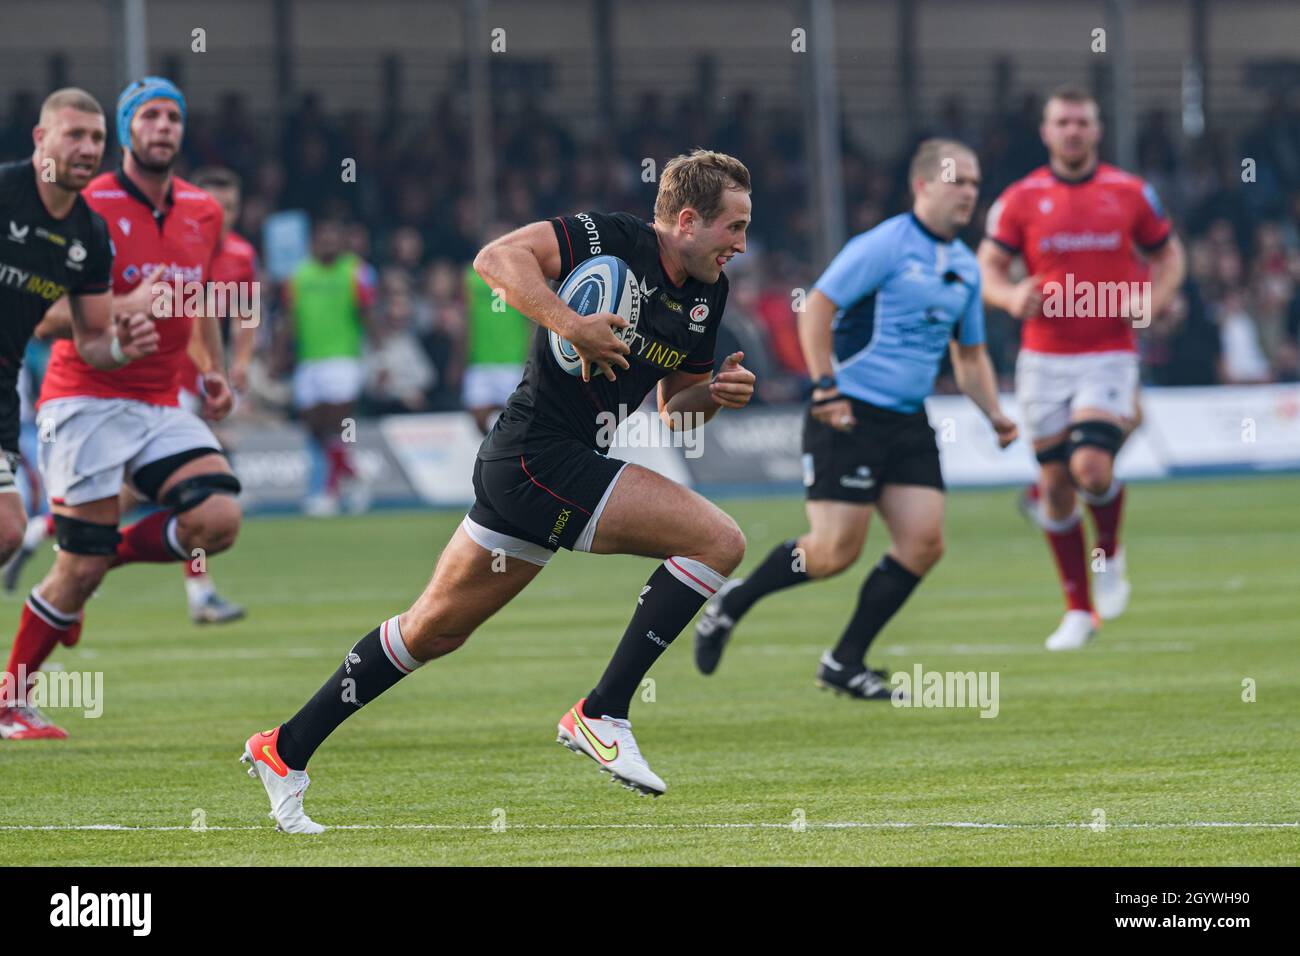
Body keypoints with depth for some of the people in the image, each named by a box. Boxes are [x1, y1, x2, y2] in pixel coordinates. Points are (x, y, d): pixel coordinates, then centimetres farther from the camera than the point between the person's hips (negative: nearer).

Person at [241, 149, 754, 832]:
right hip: (540, 459, -9)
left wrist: (716, 393, 1)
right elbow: (499, 257, -22)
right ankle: (601, 713, -11)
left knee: (437, 627, 13)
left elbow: (674, 410, 22)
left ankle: (286, 748, 19)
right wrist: (570, 326, -31)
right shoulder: (611, 240, -12)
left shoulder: (706, 298, 13)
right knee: (718, 541, -13)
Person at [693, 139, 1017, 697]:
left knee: (923, 542, -5)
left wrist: (994, 415, 9)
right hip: (849, 417, -8)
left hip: (908, 421, 8)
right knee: (836, 550, -10)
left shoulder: (964, 267, 13)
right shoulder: (884, 247, -11)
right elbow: (817, 308, -14)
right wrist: (826, 387, -21)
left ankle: (845, 663, 6)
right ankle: (731, 604, 14)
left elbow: (969, 354, 23)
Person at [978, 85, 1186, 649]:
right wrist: (1012, 297, -19)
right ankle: (1079, 609, 17)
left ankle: (1110, 555, 12)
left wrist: (1155, 297, -7)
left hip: (1109, 356, -2)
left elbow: (1167, 252, 14)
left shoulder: (1130, 193, 2)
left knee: (1092, 468, -20)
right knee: (1056, 483, 3)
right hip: (1044, 360, 2)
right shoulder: (1021, 199, 1)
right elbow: (988, 269, 3)